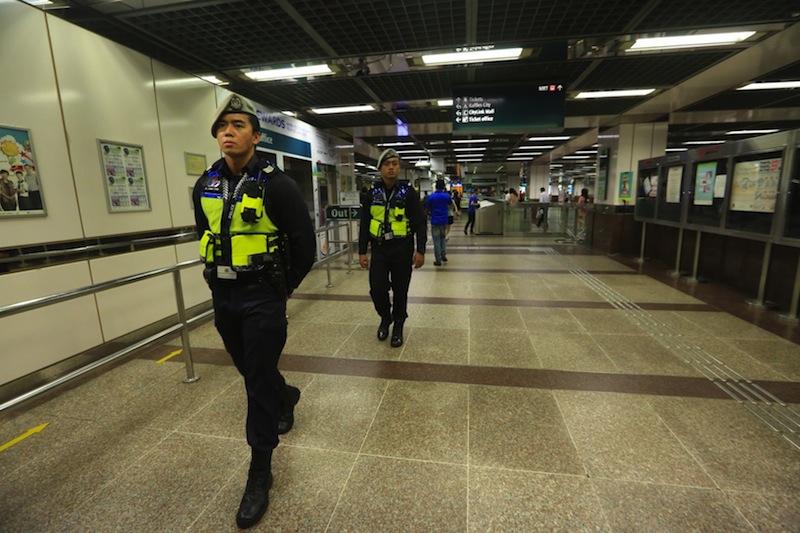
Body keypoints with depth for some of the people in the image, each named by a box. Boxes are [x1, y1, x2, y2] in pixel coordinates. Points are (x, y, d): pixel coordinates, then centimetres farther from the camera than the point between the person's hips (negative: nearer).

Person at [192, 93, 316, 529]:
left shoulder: (275, 183, -12)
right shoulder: (205, 185, 5)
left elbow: (304, 242, -9)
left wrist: (283, 287, 0)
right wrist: (220, 276, 14)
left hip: (262, 297, -6)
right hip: (222, 297, 6)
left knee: (259, 381, 1)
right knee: (248, 369, 22)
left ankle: (260, 471, 19)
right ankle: (286, 397, 54)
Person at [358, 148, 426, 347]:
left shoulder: (408, 192, -2)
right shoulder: (372, 194, 5)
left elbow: (420, 223, -3)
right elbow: (364, 224, 9)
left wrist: (420, 250, -10)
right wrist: (362, 251, 5)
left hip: (402, 249, -1)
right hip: (379, 249, 2)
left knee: (400, 291, 7)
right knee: (377, 289, -3)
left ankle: (398, 326, 27)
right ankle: (385, 318, 27)